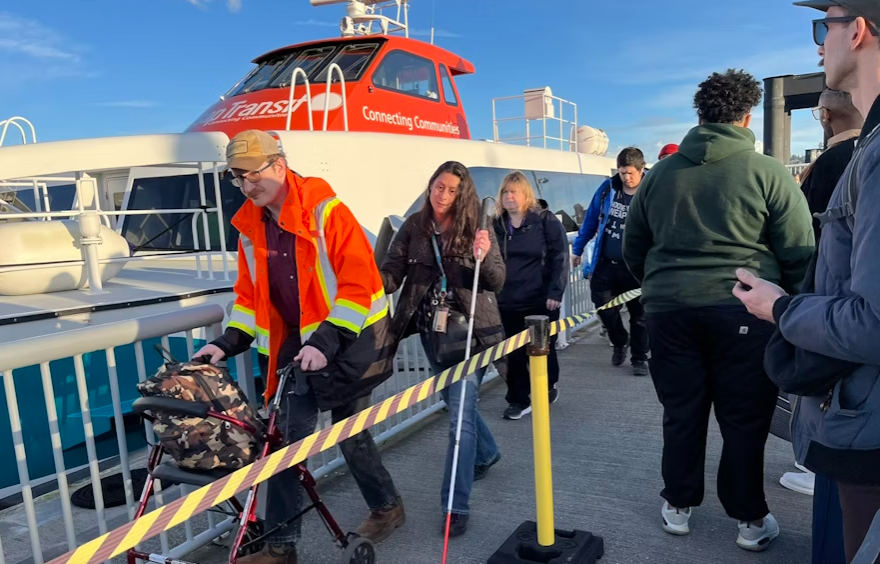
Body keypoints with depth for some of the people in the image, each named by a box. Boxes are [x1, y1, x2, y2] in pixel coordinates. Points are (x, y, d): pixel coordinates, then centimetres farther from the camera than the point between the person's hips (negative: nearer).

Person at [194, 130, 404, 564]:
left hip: (349, 338, -5)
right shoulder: (250, 227, 4)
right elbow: (249, 295, 11)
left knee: (348, 430, 7)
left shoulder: (325, 210, -16)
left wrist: (327, 341, -26)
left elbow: (357, 281, -20)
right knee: (285, 438, 4)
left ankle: (386, 507, 33)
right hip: (294, 343, 6)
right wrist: (228, 343, -3)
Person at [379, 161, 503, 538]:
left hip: (469, 332, -4)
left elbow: (497, 282, -8)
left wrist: (484, 258, -28)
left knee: (460, 412, -8)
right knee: (457, 403, 22)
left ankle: (456, 506, 1)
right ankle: (486, 453, 51)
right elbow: (392, 272, -6)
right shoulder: (413, 227, 0)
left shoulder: (476, 229, -6)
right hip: (431, 332, 4)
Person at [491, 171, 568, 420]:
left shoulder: (546, 221, -5)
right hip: (508, 302, 3)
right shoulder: (497, 225, 5)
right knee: (514, 353, 4)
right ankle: (518, 400, 17)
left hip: (541, 300, -2)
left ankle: (548, 389, 36)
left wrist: (555, 292, -15)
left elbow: (559, 258, -8)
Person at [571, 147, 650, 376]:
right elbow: (591, 220, 10)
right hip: (605, 265, 3)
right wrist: (578, 248, 14)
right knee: (605, 309, 8)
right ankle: (619, 343, 37)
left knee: (639, 314, 8)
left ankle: (640, 358, 25)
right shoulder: (607, 188, 0)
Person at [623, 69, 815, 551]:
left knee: (681, 414, 14)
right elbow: (800, 253, -3)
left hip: (670, 311, 3)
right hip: (743, 312, -3)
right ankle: (751, 521, 24)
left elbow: (632, 249, 13)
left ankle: (678, 506, 27)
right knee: (744, 421, 10)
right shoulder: (768, 172, -5)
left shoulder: (659, 173, 6)